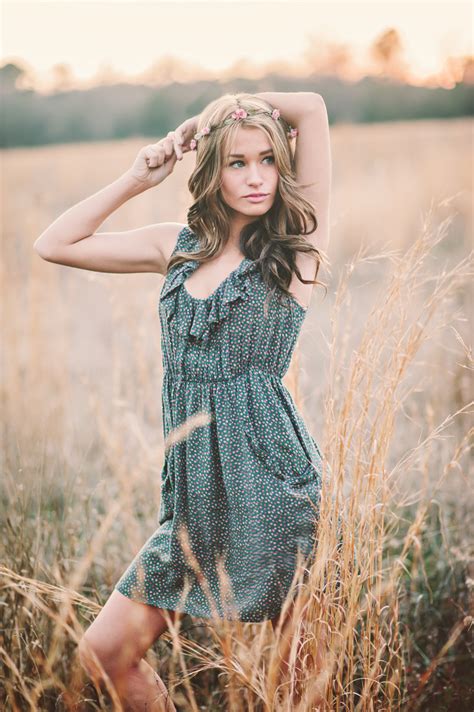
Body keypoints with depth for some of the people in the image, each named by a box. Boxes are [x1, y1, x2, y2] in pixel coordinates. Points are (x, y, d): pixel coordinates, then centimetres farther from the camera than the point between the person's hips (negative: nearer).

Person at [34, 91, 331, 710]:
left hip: (273, 477, -4)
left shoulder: (299, 244, -1)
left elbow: (312, 107, -8)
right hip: (197, 495, 5)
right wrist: (137, 179, 9)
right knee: (103, 652, 4)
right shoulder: (180, 245, 11)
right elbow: (55, 245, 15)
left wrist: (205, 118, 5)